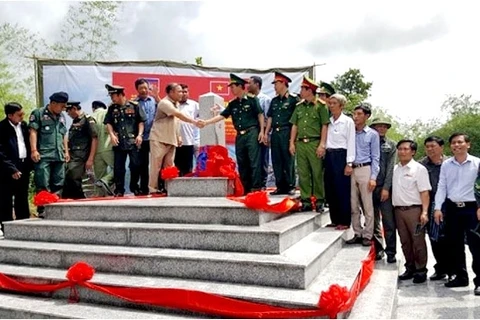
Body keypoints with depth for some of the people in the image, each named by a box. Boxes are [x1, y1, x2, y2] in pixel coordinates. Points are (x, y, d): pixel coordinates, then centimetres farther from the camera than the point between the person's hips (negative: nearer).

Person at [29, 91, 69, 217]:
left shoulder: (62, 117, 21)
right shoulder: (38, 113, 2)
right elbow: (33, 132, -5)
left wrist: (66, 151, 18)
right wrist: (34, 150, -13)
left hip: (59, 156, 6)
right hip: (43, 156, -6)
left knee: (58, 185, 6)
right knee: (43, 185, -8)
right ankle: (42, 210, -4)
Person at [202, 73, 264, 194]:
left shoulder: (252, 100, -1)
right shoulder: (232, 104, 14)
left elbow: (260, 115, -1)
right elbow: (222, 116, 10)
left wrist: (261, 131, -8)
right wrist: (206, 122, 2)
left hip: (252, 133, -6)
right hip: (239, 135, 6)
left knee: (254, 161, -7)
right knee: (242, 163, 7)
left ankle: (256, 187, -4)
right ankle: (246, 189, 15)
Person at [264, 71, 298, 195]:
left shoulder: (293, 99, -2)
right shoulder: (274, 100, 17)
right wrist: (266, 133, 11)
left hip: (287, 132, -6)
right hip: (275, 133, 6)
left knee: (288, 160, -2)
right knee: (276, 161, 7)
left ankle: (290, 186, 7)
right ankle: (280, 186, 15)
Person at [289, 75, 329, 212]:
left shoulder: (320, 106, 0)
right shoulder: (299, 107, 15)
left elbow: (324, 126, -4)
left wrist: (322, 144, -11)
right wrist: (292, 143, 9)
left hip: (314, 143, -5)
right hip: (300, 144, 5)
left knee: (317, 173, -2)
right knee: (303, 173, 6)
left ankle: (319, 201, 7)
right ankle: (306, 200, 13)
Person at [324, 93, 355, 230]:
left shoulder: (348, 121, -2)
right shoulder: (329, 121, 13)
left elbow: (351, 143, -6)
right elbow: (326, 140, 11)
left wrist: (349, 164, -11)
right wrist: (326, 156, 2)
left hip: (341, 156, -6)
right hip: (329, 156, 6)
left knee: (342, 190, -2)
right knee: (330, 189, 7)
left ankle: (345, 221, 7)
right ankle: (335, 219, 18)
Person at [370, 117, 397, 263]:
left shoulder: (392, 145, 8)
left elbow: (391, 167, 0)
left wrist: (386, 188, -9)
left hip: (385, 187, -1)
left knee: (389, 222, -2)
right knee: (373, 221, 7)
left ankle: (391, 252, 7)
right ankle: (378, 249, 17)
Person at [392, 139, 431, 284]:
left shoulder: (419, 169, -4)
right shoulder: (394, 169, 12)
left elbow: (424, 192, -9)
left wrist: (424, 212, -17)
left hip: (414, 210, -5)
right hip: (398, 210, 5)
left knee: (418, 242, 0)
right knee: (405, 242, 12)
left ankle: (421, 270, 11)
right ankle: (410, 268, 23)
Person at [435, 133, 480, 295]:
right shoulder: (446, 164, 5)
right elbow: (441, 187, 4)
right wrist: (438, 208, -3)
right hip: (451, 208, 4)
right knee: (454, 245, 11)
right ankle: (460, 276, 25)